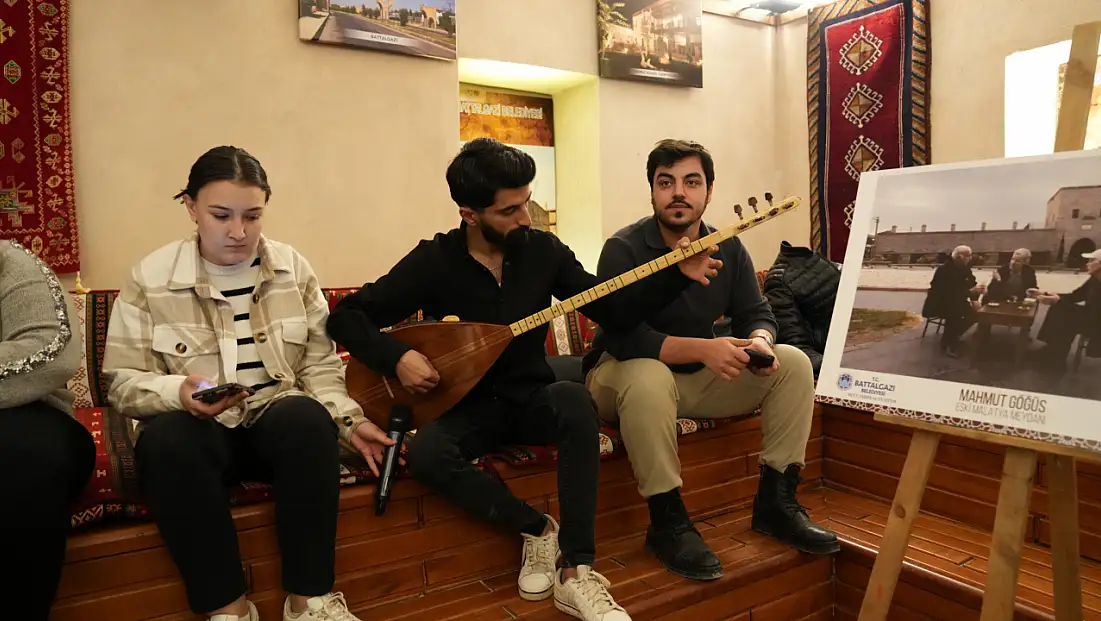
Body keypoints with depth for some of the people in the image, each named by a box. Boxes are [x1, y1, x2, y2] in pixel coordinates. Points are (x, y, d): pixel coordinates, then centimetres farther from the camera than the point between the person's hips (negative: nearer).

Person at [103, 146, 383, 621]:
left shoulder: (293, 268, 5)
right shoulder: (149, 278, 0)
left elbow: (320, 365, 8)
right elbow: (123, 382, 0)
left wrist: (350, 420, -6)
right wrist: (177, 392, -22)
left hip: (279, 419, 1)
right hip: (196, 427, 0)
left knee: (308, 417, -34)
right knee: (166, 439, -35)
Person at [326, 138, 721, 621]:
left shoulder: (543, 249, -3)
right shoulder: (433, 261, -10)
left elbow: (613, 310, 0)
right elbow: (345, 316, -6)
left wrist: (678, 274, -11)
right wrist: (397, 358, -22)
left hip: (532, 398, 1)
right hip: (468, 406, -1)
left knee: (573, 400, -34)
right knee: (426, 454, -33)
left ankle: (575, 572, -28)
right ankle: (536, 529, -10)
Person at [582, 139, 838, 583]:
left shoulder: (728, 249, 0)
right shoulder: (623, 249, -18)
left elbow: (757, 314, 1)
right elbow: (624, 337, -27)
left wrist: (759, 342, -24)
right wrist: (702, 348, -37)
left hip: (699, 377, 6)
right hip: (626, 373, -5)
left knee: (793, 364, -7)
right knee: (648, 377, -40)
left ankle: (775, 500, -1)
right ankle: (668, 522, -25)